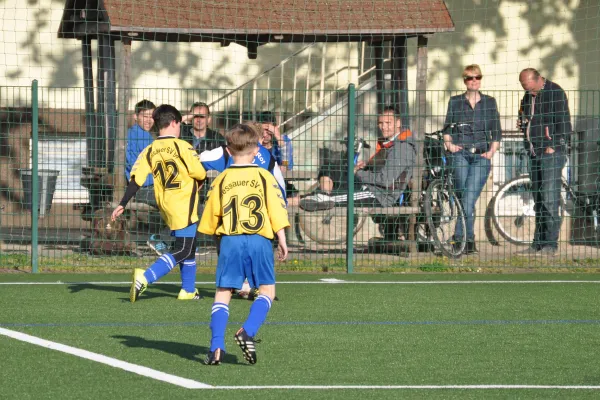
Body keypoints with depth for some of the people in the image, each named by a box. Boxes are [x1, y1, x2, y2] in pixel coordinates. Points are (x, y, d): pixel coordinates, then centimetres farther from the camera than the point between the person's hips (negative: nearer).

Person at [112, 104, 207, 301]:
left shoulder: (149, 151, 3)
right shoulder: (182, 146, -11)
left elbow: (136, 179, -4)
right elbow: (200, 174, -8)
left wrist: (122, 204, -3)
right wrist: (195, 184, 15)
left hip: (165, 204, 7)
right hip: (184, 205, -7)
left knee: (187, 246, 21)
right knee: (182, 251, -6)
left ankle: (188, 290, 25)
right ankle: (145, 277, -23)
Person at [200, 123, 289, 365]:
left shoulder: (221, 180, 5)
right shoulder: (264, 177, 1)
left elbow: (211, 218, 10)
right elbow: (277, 211, -2)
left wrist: (217, 236, 27)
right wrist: (282, 241, 6)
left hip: (230, 241, 1)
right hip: (259, 240, -1)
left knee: (223, 292, 4)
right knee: (267, 290, 10)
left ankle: (216, 346, -8)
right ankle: (247, 332, -12)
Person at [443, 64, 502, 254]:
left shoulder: (489, 102, 11)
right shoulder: (455, 102, 11)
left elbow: (497, 132, 12)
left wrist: (491, 151, -1)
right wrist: (449, 143, -4)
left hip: (481, 156, 0)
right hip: (460, 153, 0)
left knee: (469, 198, -14)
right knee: (463, 198, -6)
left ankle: (460, 237, -14)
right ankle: (469, 241, 2)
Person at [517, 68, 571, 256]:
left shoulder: (556, 93, -7)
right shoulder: (528, 96, 16)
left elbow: (564, 124, -10)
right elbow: (524, 117, 30)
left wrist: (553, 146, -14)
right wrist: (522, 123, 6)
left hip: (551, 153, -7)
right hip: (534, 154, 7)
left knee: (549, 198, -12)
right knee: (538, 200, 7)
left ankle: (551, 244, -11)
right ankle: (538, 243, 10)